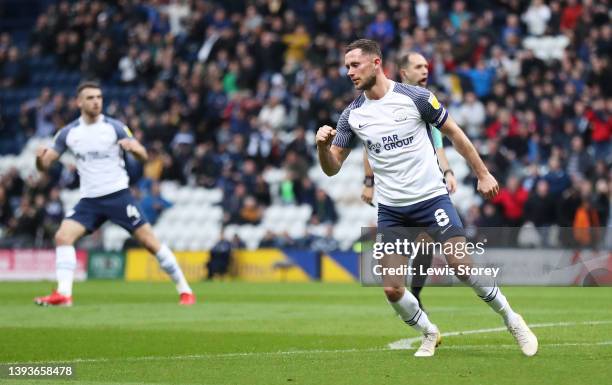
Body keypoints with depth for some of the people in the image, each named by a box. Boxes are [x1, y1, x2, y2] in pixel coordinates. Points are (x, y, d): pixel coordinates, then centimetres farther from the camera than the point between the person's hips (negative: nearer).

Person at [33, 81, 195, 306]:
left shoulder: (115, 127, -5)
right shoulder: (69, 133, 3)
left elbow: (143, 156, -9)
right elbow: (44, 165, 5)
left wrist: (134, 147, -33)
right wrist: (40, 158, -20)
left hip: (118, 195, -3)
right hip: (89, 200, 3)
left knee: (149, 241, -7)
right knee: (63, 236, -17)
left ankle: (184, 290, 4)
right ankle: (63, 294, -17)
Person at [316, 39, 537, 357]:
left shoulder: (414, 97, -8)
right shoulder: (351, 115, 1)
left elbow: (453, 133, 3)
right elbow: (332, 168, 2)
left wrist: (482, 173, 4)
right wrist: (323, 146, -19)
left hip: (431, 197, -3)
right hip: (390, 209, 3)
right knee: (391, 288, -6)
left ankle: (512, 320, 10)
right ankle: (429, 334, 21)